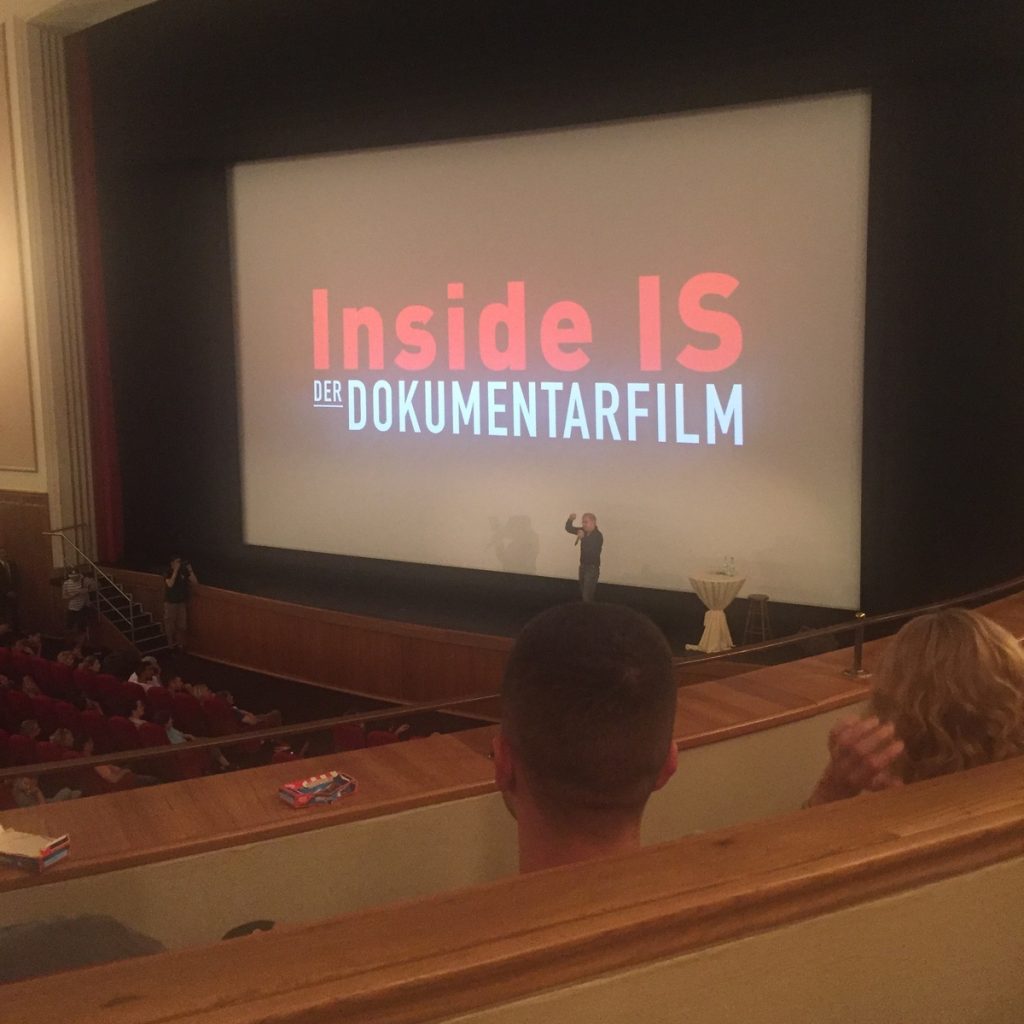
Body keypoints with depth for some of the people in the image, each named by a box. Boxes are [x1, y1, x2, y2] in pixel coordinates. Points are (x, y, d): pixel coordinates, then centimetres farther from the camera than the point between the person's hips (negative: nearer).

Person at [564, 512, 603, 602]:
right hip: (583, 566, 8)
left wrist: (582, 538, -35)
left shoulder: (598, 536, -19)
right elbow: (569, 529, 5)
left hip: (592, 568, -8)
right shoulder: (583, 531, 3)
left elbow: (591, 551, -30)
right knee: (582, 593, 17)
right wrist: (571, 519, -15)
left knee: (587, 596, -12)